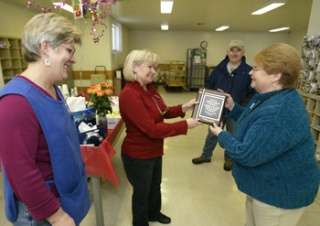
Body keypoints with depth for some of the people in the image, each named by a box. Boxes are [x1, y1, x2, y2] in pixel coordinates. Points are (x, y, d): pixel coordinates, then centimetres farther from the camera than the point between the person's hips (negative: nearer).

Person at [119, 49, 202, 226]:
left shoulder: (149, 88, 0)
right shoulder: (130, 95, -29)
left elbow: (162, 113, 9)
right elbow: (152, 129, -31)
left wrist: (183, 108, -6)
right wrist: (185, 125, -27)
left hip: (154, 151, 9)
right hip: (138, 155, -9)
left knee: (155, 186, 29)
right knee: (141, 192, 17)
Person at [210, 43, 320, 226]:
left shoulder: (279, 113, -36)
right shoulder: (268, 97, 0)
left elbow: (246, 154, -33)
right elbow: (252, 122, 14)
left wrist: (221, 135, -17)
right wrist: (232, 106, 1)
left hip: (280, 192, -10)